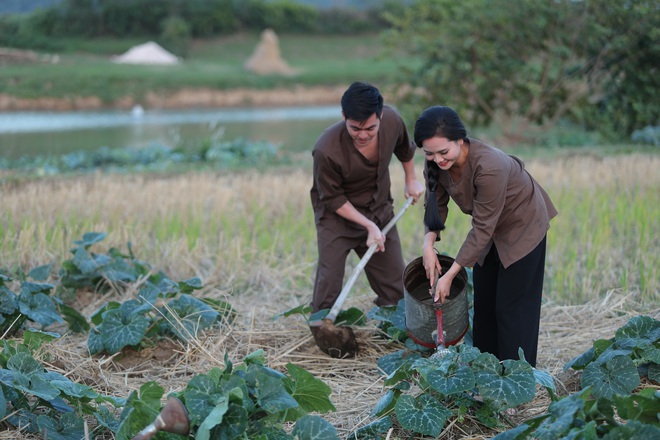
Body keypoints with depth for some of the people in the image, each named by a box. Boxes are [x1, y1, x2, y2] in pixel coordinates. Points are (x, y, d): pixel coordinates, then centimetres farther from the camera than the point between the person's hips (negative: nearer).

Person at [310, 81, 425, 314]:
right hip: (337, 217, -5)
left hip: (380, 211, 5)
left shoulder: (392, 120, -19)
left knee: (396, 289, 10)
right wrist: (369, 226, -22)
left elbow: (404, 147, 7)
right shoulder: (326, 151, -34)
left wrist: (411, 180, 17)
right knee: (327, 289, -9)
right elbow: (333, 199, -19)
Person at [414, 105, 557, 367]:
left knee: (512, 308, -3)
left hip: (523, 226, -7)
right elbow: (436, 205, -5)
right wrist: (429, 244, -22)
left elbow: (482, 229, -33)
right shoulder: (436, 163, -21)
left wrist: (450, 276, -29)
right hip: (492, 228, 7)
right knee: (483, 303, 15)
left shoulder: (489, 167, -41)